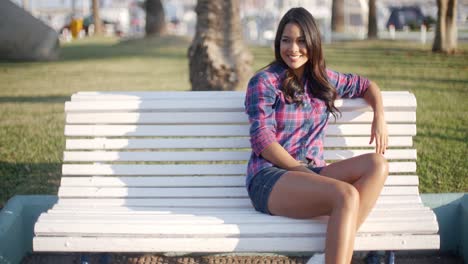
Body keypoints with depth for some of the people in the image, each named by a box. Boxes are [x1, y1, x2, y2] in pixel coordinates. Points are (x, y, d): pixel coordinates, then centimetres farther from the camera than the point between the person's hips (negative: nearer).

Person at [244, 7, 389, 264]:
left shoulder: (323, 79, 15)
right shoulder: (264, 82, -2)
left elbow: (365, 85, 31)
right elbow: (262, 141, -9)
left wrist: (379, 116, 11)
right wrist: (303, 172, -13)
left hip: (312, 173, 7)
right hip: (270, 177, -7)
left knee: (377, 165, -19)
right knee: (346, 195, -32)